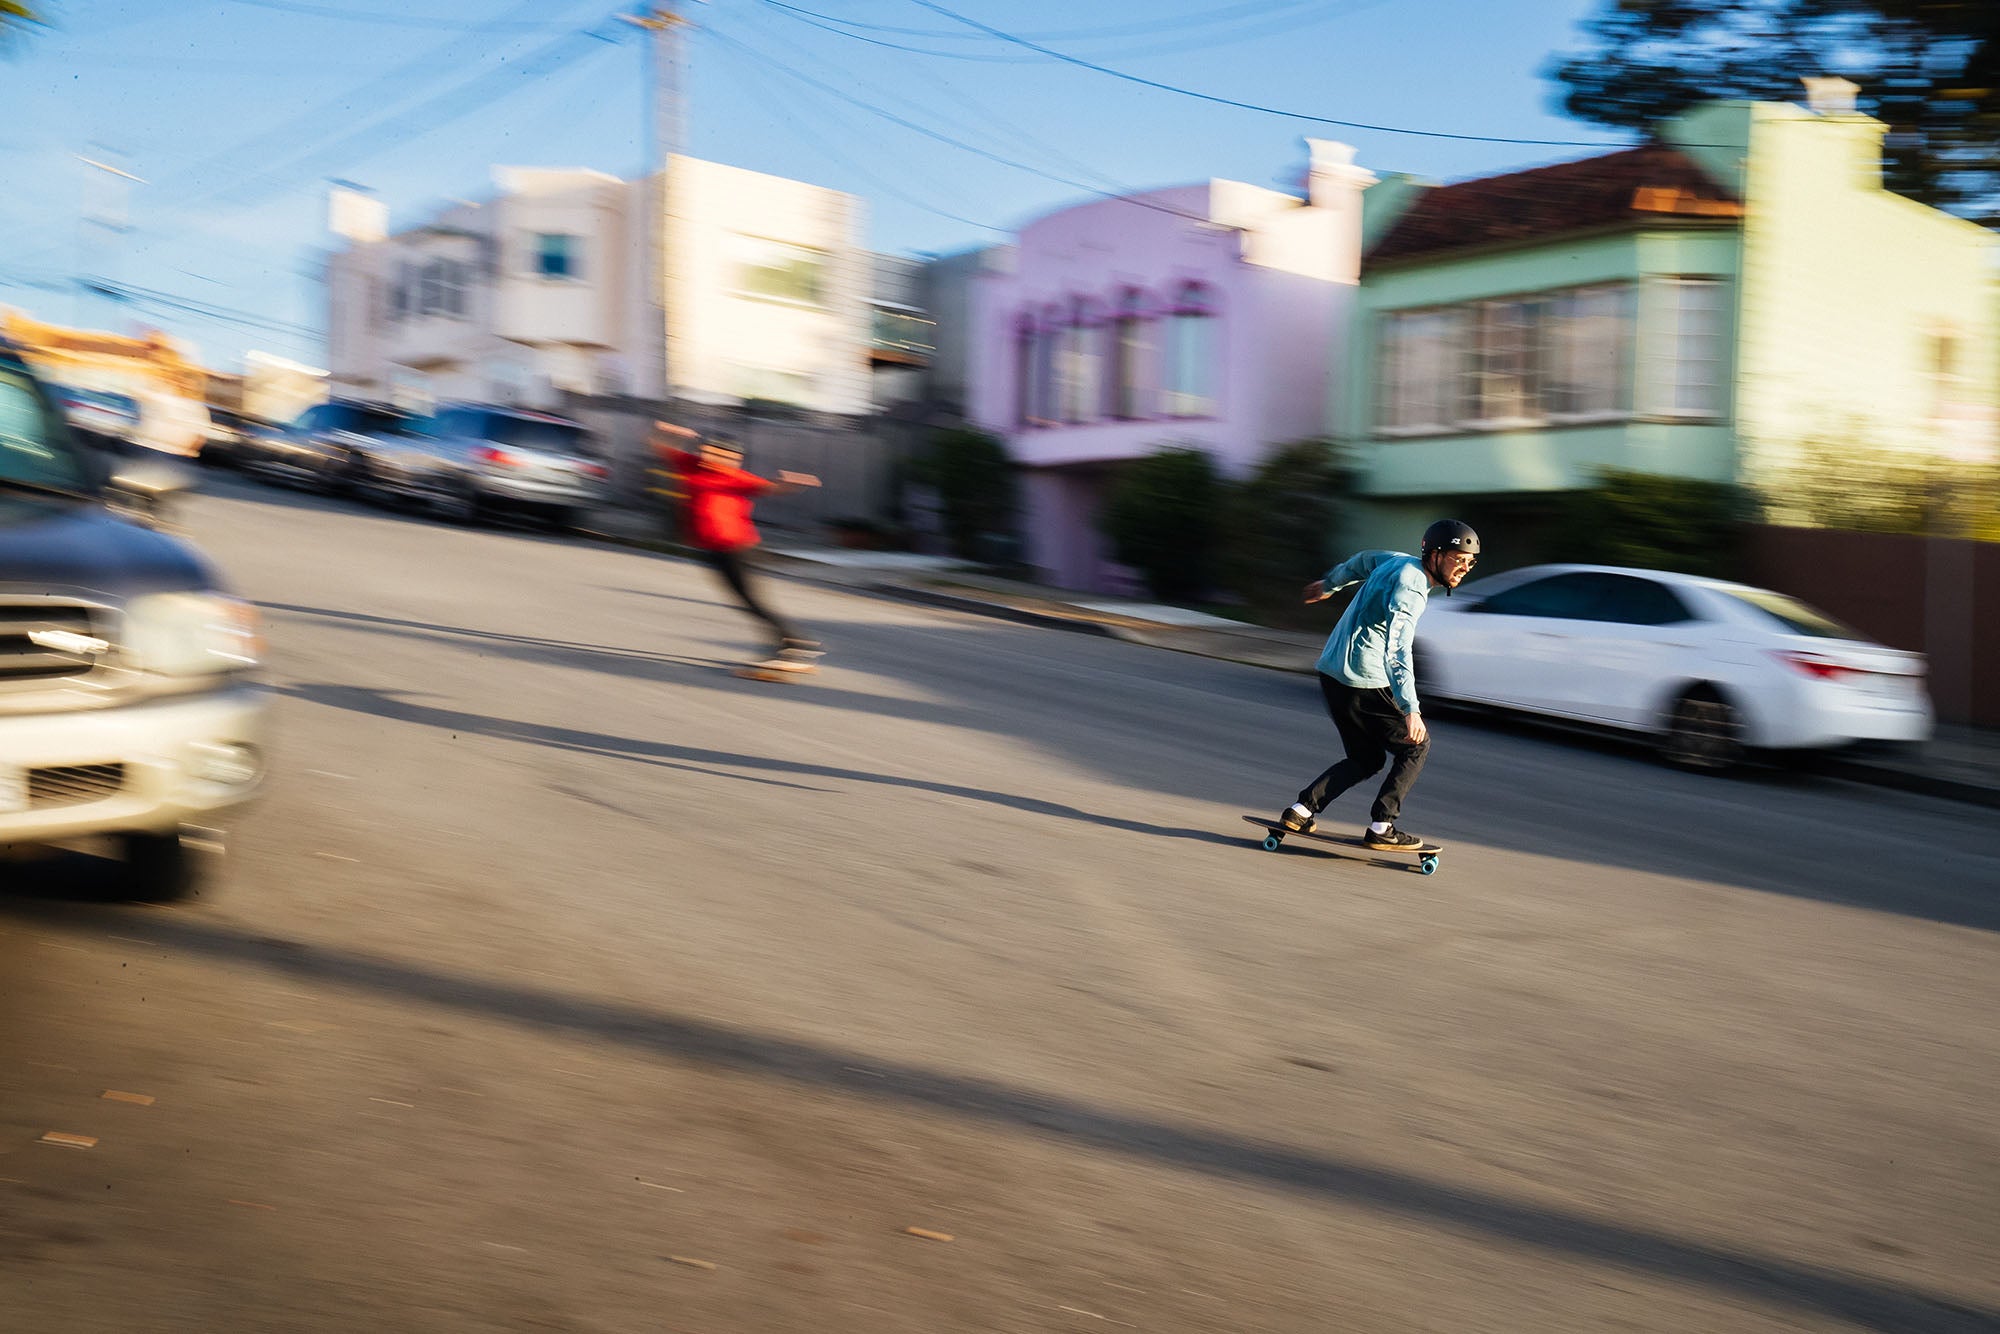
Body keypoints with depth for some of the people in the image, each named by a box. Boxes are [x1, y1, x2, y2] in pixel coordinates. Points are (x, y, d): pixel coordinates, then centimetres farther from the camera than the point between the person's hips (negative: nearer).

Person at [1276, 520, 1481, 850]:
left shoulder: (1400, 561, 10)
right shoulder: (1410, 589, -19)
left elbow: (1364, 560, 31)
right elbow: (1397, 651, -32)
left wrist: (1330, 584, 50)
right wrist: (1410, 709, -41)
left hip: (1332, 672, 10)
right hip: (1362, 683, -10)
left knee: (1367, 760, 17)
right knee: (1416, 745, 3)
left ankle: (1301, 811, 9)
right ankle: (1381, 828, 1)